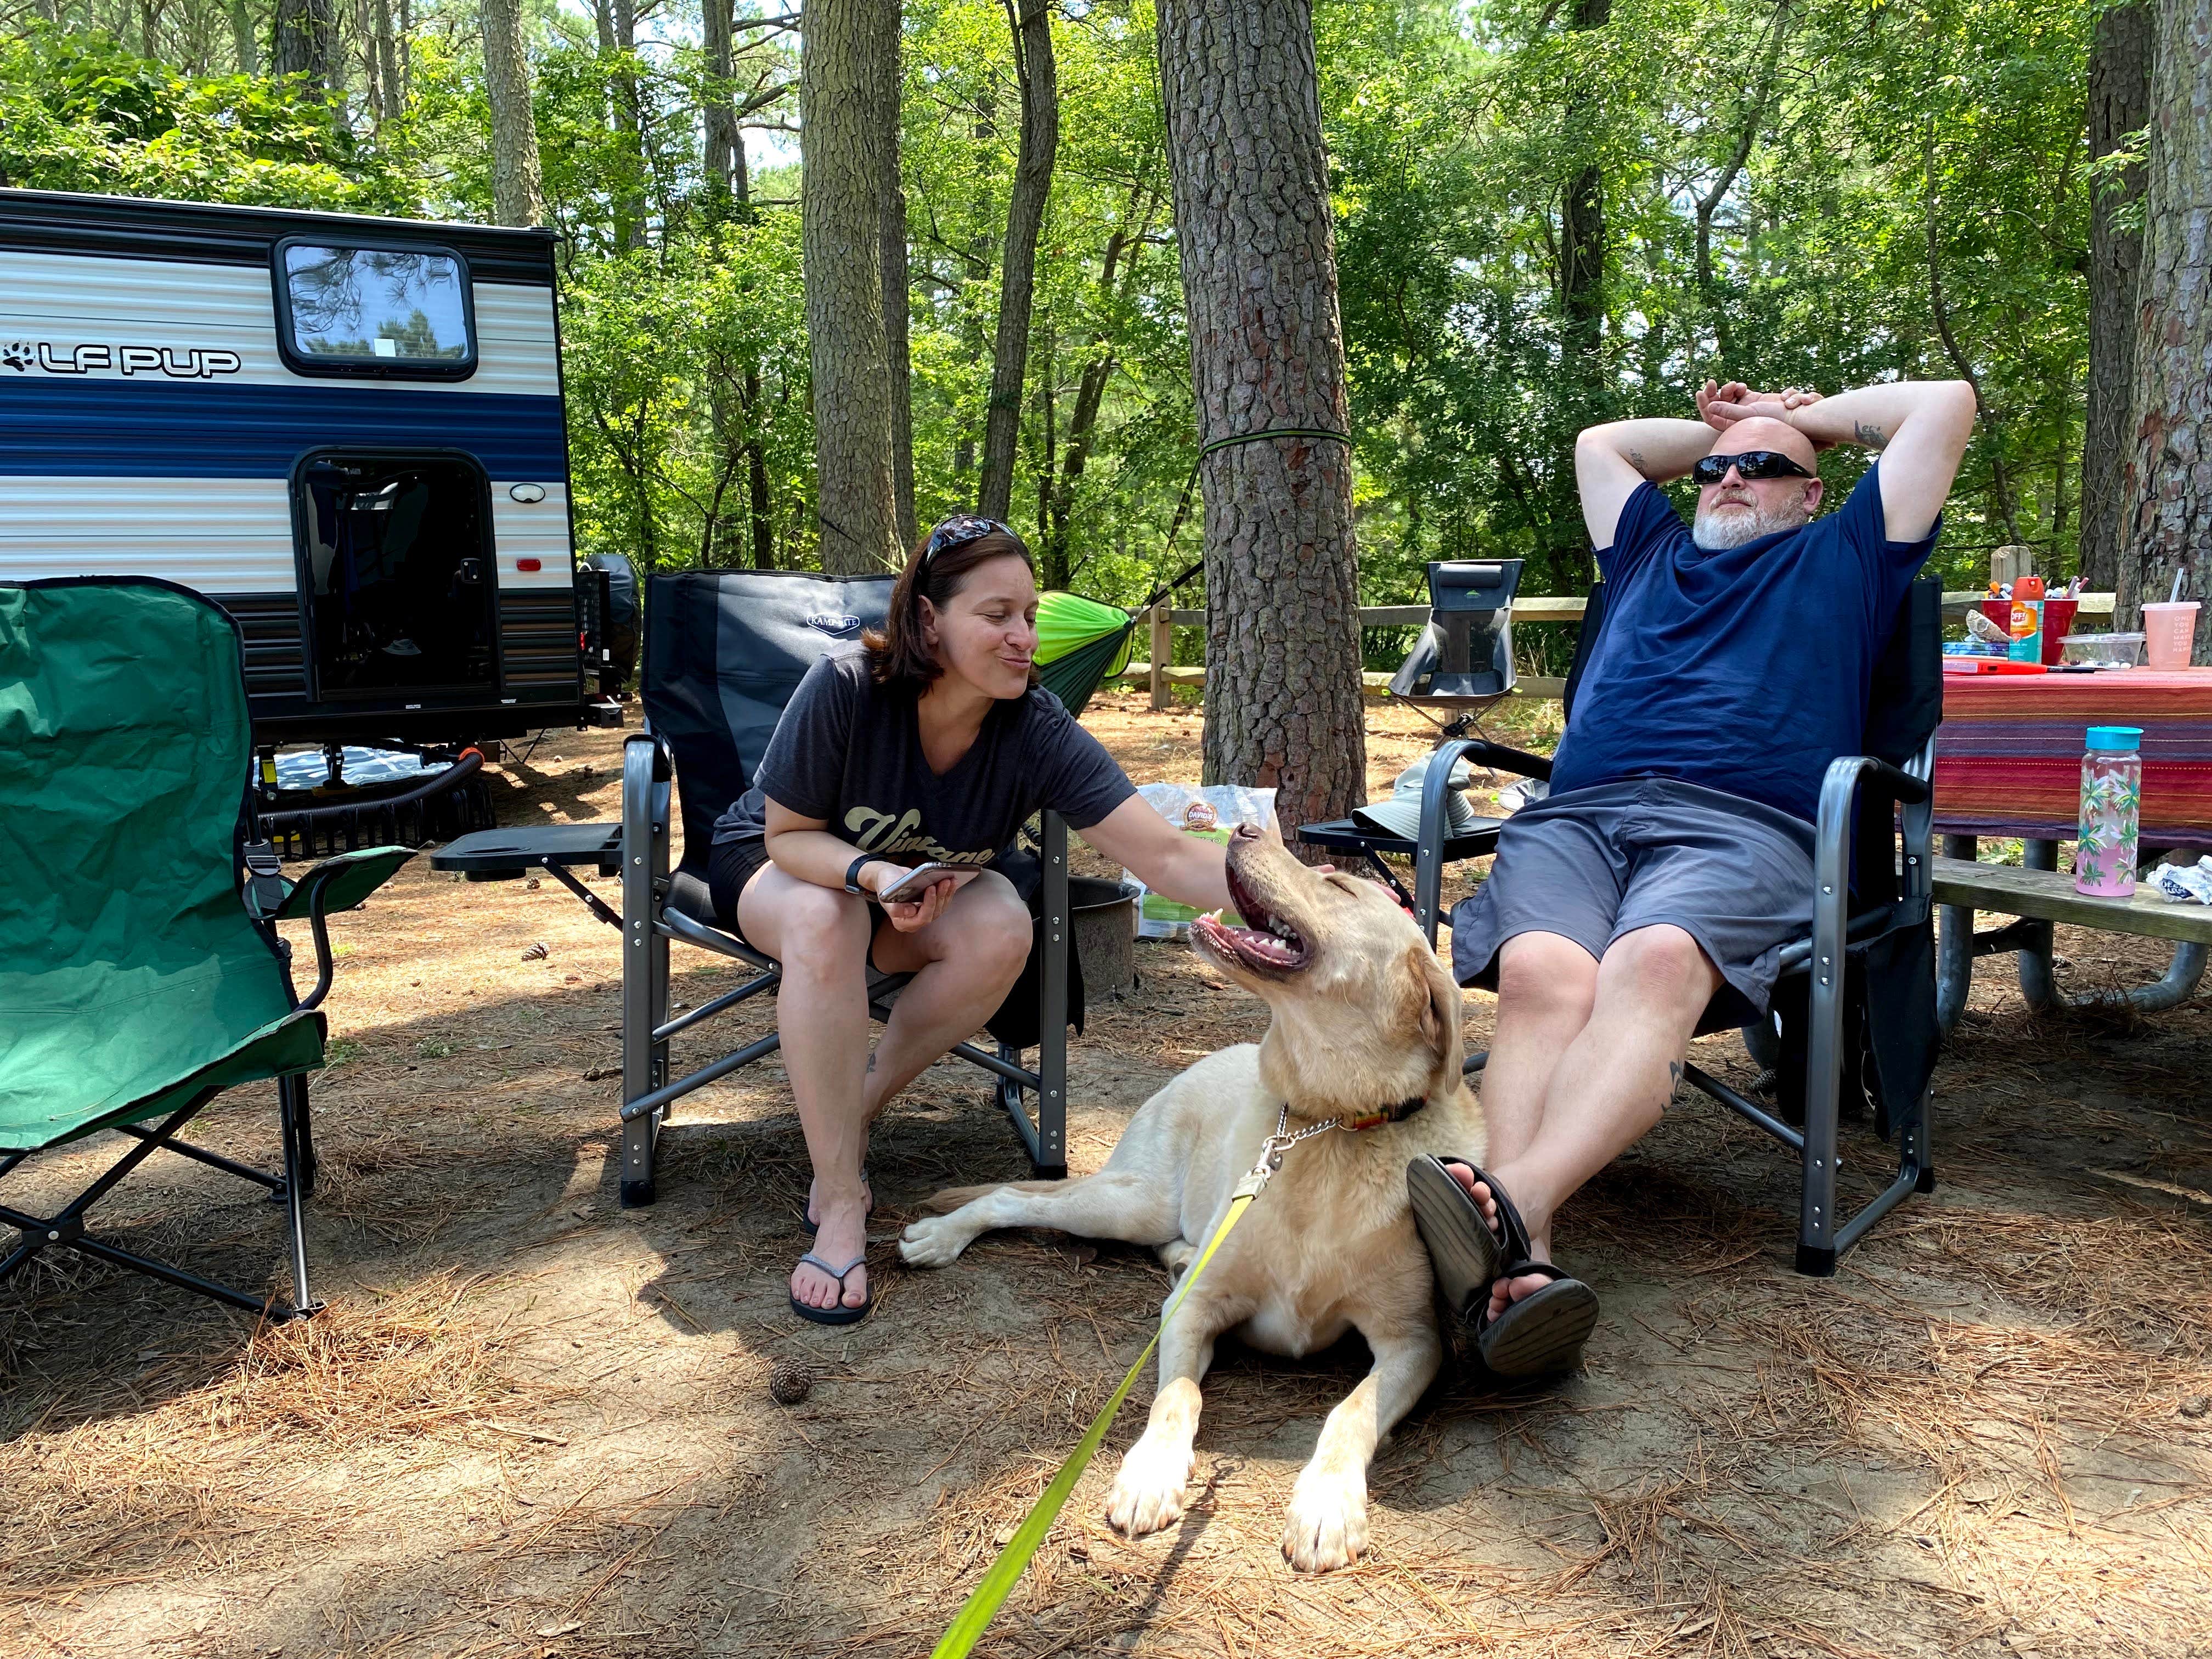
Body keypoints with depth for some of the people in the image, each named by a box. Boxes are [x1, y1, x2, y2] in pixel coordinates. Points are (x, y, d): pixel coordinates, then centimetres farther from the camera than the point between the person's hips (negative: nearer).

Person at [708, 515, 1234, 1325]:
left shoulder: (1038, 733, -25)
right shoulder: (844, 689, -31)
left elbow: (1167, 855, -33)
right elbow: (789, 836, -20)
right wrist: (874, 875, -41)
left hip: (925, 883, 3)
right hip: (777, 863, -2)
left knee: (1001, 930, -30)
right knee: (824, 919, -37)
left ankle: (856, 1110, -9)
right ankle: (840, 1205, -27)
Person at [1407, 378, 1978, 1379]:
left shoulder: (1844, 558, 31)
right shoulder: (1651, 552, 41)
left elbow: (1948, 404, 32)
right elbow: (1597, 443, 57)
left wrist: (1807, 416, 42)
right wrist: (1717, 428, 55)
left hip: (1742, 828, -2)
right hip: (1575, 817, 3)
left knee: (1654, 964, -38)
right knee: (1543, 976, -33)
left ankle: (1515, 1198, -61)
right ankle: (1519, 1266, -53)